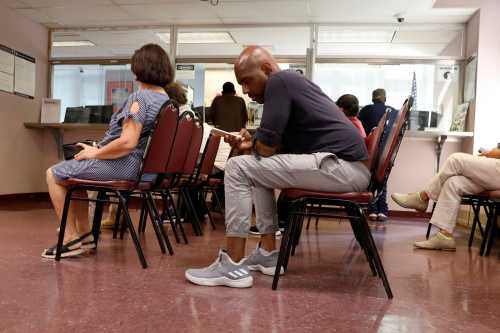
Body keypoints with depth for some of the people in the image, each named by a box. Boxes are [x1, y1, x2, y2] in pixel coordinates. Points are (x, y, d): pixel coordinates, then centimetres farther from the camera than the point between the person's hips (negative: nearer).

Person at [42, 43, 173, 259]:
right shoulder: (168, 101, 8)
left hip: (122, 165, -9)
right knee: (74, 171, 28)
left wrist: (94, 153, -12)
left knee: (54, 174, 9)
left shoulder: (140, 98, -19)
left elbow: (127, 142, -29)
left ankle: (71, 239, 11)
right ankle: (84, 234, 27)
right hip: (139, 166, 9)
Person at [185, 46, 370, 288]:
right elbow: (277, 147, 23)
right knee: (258, 168, 23)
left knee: (238, 168, -9)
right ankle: (267, 254, 20)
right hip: (350, 166, 10)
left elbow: (267, 146, -12)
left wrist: (253, 144, 9)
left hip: (341, 165, -10)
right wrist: (250, 145, 11)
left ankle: (233, 266, -5)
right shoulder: (291, 82, 23)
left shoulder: (279, 81, -6)